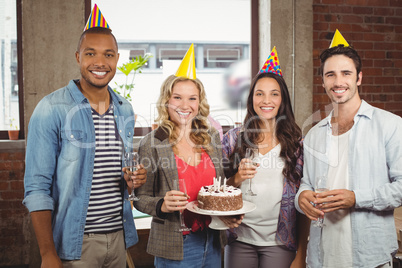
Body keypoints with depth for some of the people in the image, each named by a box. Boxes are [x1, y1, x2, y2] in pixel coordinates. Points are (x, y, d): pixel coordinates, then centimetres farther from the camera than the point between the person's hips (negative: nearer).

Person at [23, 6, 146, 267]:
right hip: (75, 243, -5)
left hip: (119, 236, 5)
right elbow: (37, 188, -12)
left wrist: (135, 178, -5)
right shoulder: (52, 109, -11)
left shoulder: (126, 111, 6)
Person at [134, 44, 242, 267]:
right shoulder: (151, 144, -10)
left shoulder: (212, 138, 3)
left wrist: (230, 214, -2)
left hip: (212, 242, 5)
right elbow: (141, 198, -5)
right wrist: (162, 205, -24)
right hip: (174, 247, -4)